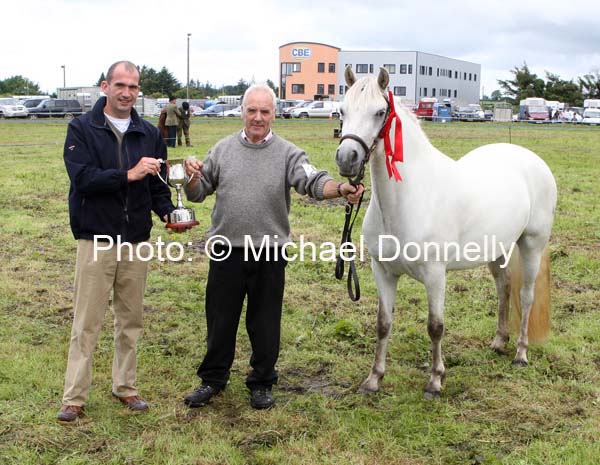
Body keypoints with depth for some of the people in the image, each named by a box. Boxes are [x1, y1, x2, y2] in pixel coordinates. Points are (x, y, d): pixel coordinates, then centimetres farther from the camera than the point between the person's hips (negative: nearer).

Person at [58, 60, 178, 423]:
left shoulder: (149, 134, 8)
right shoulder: (82, 129, -3)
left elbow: (157, 185, 9)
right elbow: (82, 177, -16)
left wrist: (168, 212, -10)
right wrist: (129, 175, -24)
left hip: (136, 241, 4)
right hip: (96, 240, -4)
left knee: (131, 320, 12)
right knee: (87, 322, 0)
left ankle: (126, 387, 26)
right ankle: (75, 397, 9)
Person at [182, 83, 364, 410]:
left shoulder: (287, 154, -2)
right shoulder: (223, 150, 5)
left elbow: (314, 182, -16)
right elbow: (198, 193, 8)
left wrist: (340, 189, -36)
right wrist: (193, 177, -15)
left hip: (269, 254, -1)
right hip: (226, 251, 2)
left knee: (265, 324, 10)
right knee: (220, 319, 11)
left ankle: (262, 383, 27)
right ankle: (213, 379, 29)